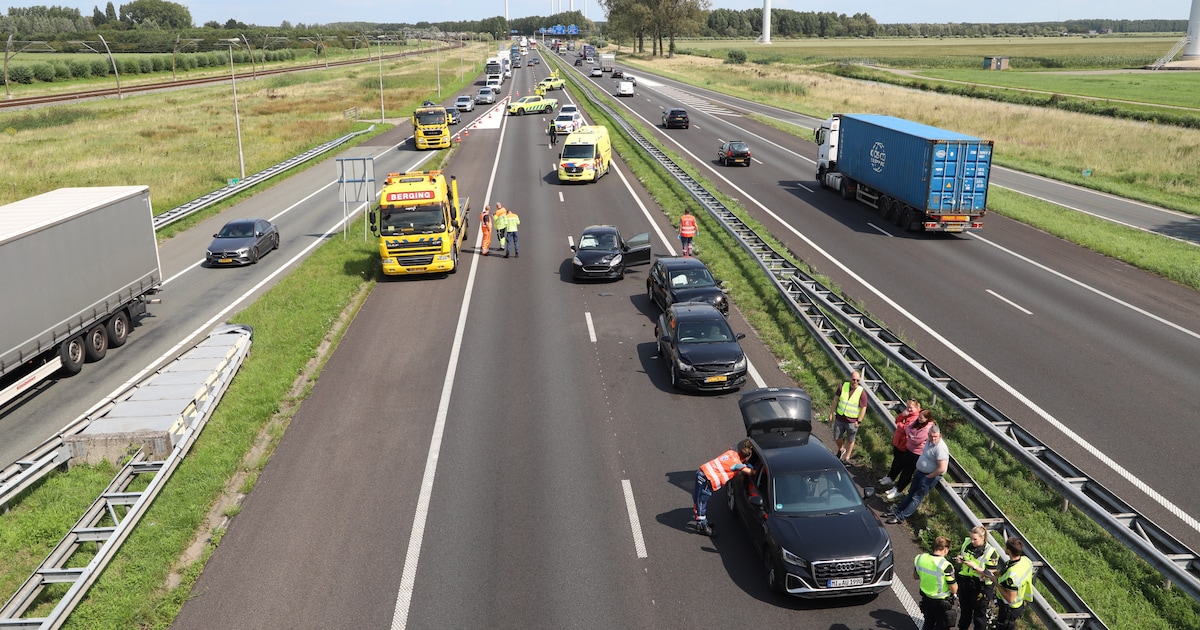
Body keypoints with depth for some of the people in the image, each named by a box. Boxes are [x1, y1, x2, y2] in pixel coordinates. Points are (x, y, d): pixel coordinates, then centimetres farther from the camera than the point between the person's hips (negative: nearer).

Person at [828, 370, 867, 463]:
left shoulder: (862, 392, -14)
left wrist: (859, 421, -11)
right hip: (839, 419, 3)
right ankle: (841, 449, 45)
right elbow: (835, 399, 2)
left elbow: (863, 408, -10)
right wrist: (832, 412, 2)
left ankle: (846, 457, 29)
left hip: (852, 422, -3)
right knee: (837, 438, 15)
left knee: (850, 440, 12)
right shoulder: (843, 386, -6)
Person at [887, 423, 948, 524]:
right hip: (920, 472, 9)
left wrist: (929, 476, -17)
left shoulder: (940, 449, -27)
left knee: (917, 497, 0)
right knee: (911, 493, 17)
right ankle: (897, 510, 25)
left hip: (931, 476, -9)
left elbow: (941, 469, -30)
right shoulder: (929, 441, 1)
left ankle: (900, 517, 4)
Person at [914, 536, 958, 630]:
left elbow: (915, 576, 7)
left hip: (926, 600, 5)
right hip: (942, 603, -5)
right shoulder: (946, 566, -28)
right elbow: (954, 590, -20)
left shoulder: (920, 558, -10)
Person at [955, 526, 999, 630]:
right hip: (965, 582, 5)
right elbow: (960, 554, 13)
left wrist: (974, 566, -28)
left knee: (979, 614, 12)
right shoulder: (966, 543, -4)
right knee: (965, 611, 24)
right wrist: (959, 560, -9)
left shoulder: (990, 553, -19)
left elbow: (989, 574, -18)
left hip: (980, 587, -5)